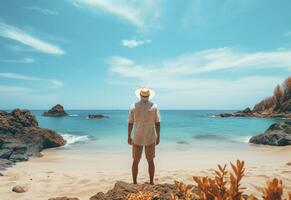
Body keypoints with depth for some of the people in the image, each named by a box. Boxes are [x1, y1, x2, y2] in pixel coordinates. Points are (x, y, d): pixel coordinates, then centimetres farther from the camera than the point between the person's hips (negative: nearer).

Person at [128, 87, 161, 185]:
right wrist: (158, 137, 3)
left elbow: (130, 123, -4)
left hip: (137, 138, 0)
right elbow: (158, 123, -7)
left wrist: (129, 137, 5)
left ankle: (135, 183, 19)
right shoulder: (154, 106, -7)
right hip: (150, 138, 0)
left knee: (135, 161, 13)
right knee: (150, 161, 14)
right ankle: (151, 182, 20)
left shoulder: (134, 106, -7)